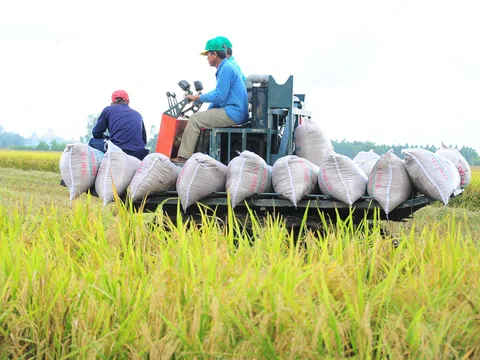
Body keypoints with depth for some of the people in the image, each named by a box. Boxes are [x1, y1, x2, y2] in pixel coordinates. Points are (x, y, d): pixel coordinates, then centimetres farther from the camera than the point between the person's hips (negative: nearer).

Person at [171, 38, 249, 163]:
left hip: (232, 114, -10)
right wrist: (208, 111, 20)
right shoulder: (226, 67, 19)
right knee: (201, 116, 17)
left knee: (195, 119, -11)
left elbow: (219, 96, -18)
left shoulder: (226, 69, -14)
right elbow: (220, 95, 25)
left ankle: (184, 157, -12)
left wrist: (197, 98, -8)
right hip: (236, 113, 10)